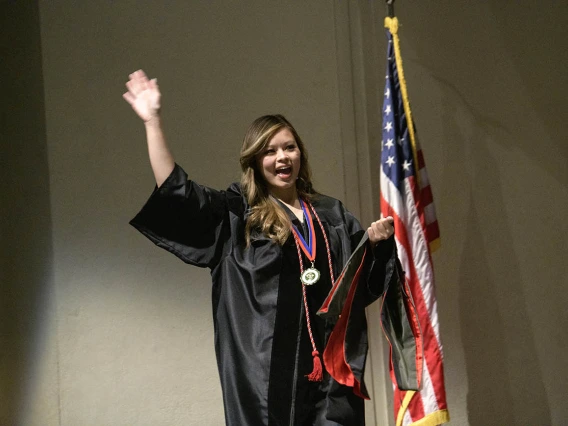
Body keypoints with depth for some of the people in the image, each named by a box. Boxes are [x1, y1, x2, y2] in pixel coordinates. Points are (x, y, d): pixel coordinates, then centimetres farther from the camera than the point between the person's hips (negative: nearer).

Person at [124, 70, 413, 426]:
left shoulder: (332, 214, 18)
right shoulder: (235, 215, 7)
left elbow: (367, 280, 21)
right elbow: (175, 193, -3)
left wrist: (376, 240, 0)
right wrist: (153, 121, -7)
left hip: (333, 360, 3)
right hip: (268, 367, -3)